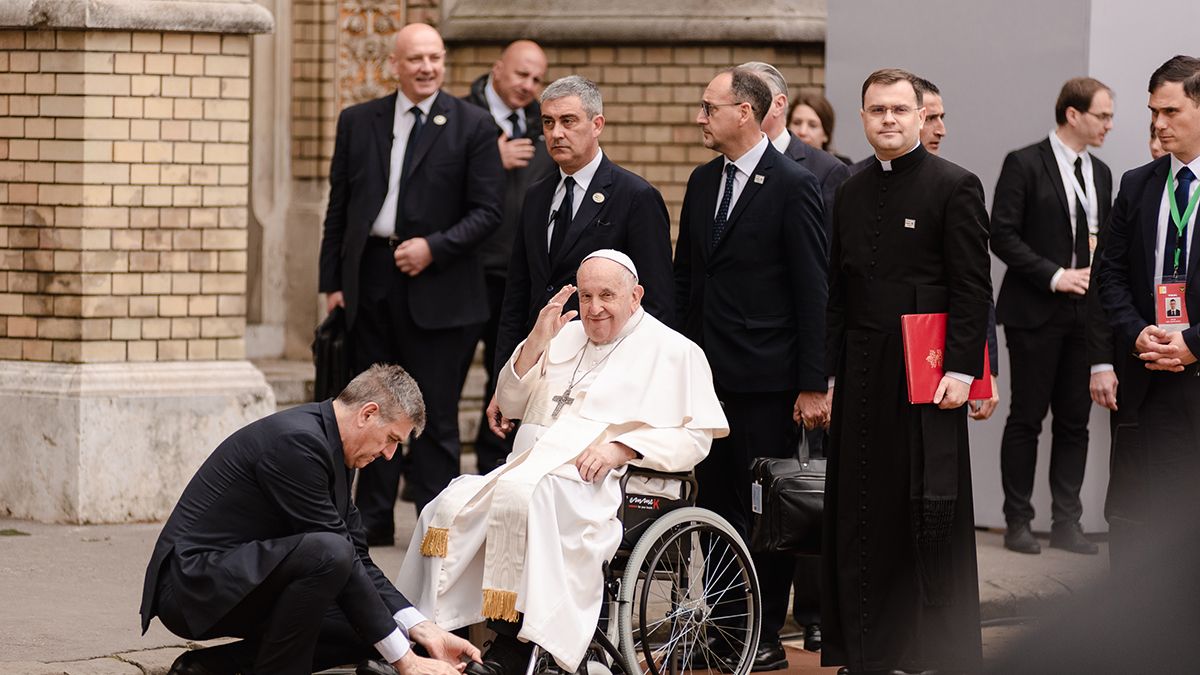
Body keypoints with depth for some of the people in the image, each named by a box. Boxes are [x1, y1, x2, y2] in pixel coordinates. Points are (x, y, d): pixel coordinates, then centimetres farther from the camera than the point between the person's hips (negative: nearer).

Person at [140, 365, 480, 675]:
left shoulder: (328, 446, 10)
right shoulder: (296, 441, -21)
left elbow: (357, 559, 11)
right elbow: (337, 556, -22)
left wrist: (426, 632, 0)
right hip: (194, 581, -11)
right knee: (328, 554, -31)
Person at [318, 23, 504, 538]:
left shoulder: (472, 126, 1)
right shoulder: (358, 122, 10)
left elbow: (487, 210, -1)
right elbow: (339, 209, 12)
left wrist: (434, 247, -14)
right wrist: (333, 282, 7)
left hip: (437, 285, -3)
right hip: (369, 280, 3)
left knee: (435, 412, -1)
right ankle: (373, 519, 15)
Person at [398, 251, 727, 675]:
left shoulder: (675, 353, 11)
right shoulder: (564, 338, 26)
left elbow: (696, 437, 2)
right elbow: (510, 406, 23)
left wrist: (623, 448, -12)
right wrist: (535, 342, 7)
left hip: (595, 481, -6)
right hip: (526, 464, 6)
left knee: (521, 496, -37)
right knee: (450, 508, -24)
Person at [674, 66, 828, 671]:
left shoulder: (793, 186, -9)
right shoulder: (703, 183, 12)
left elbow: (813, 293, -10)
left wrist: (813, 386, -13)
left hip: (765, 381, -6)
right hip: (706, 373, 6)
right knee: (713, 503, 8)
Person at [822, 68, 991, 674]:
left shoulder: (954, 186, -3)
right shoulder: (852, 194, 14)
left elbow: (972, 288, -7)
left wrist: (961, 369, -15)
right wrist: (828, 374, 10)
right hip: (863, 379, 5)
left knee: (931, 510, -2)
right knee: (862, 514, 5)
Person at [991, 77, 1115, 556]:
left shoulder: (1100, 173, 14)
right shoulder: (1024, 165, -6)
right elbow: (1003, 236, -11)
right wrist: (1054, 276, -16)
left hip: (1084, 314, 6)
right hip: (1036, 314, -6)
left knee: (1075, 422, 5)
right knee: (1027, 418, 0)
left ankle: (1067, 523, 10)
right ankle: (1018, 522, 6)